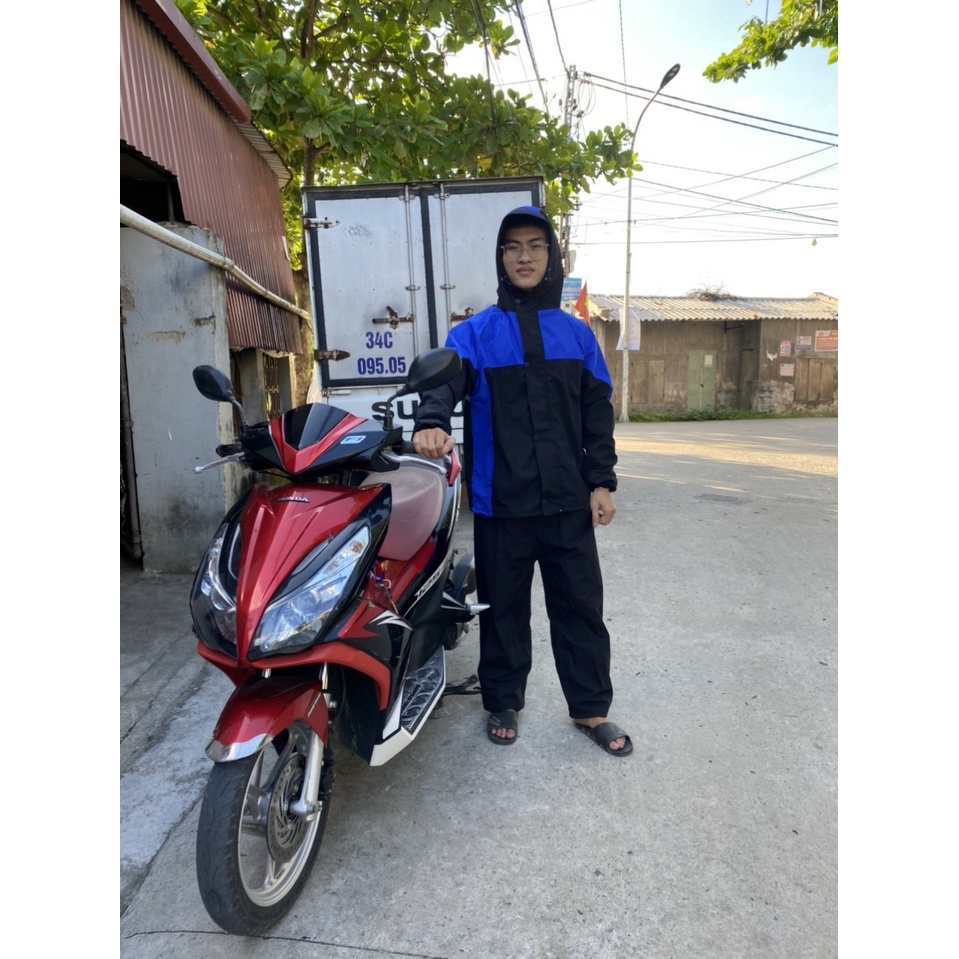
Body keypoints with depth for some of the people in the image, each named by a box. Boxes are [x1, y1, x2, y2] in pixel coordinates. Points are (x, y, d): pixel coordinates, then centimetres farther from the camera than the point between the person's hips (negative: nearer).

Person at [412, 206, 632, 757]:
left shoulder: (576, 334, 10)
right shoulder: (475, 332, 2)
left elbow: (597, 411, 9)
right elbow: (445, 380, -16)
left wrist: (602, 481, 3)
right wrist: (432, 421, -38)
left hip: (569, 502, 2)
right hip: (501, 503, -2)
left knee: (581, 606, 10)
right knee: (504, 608, 11)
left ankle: (591, 708, 29)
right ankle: (504, 701, 33)